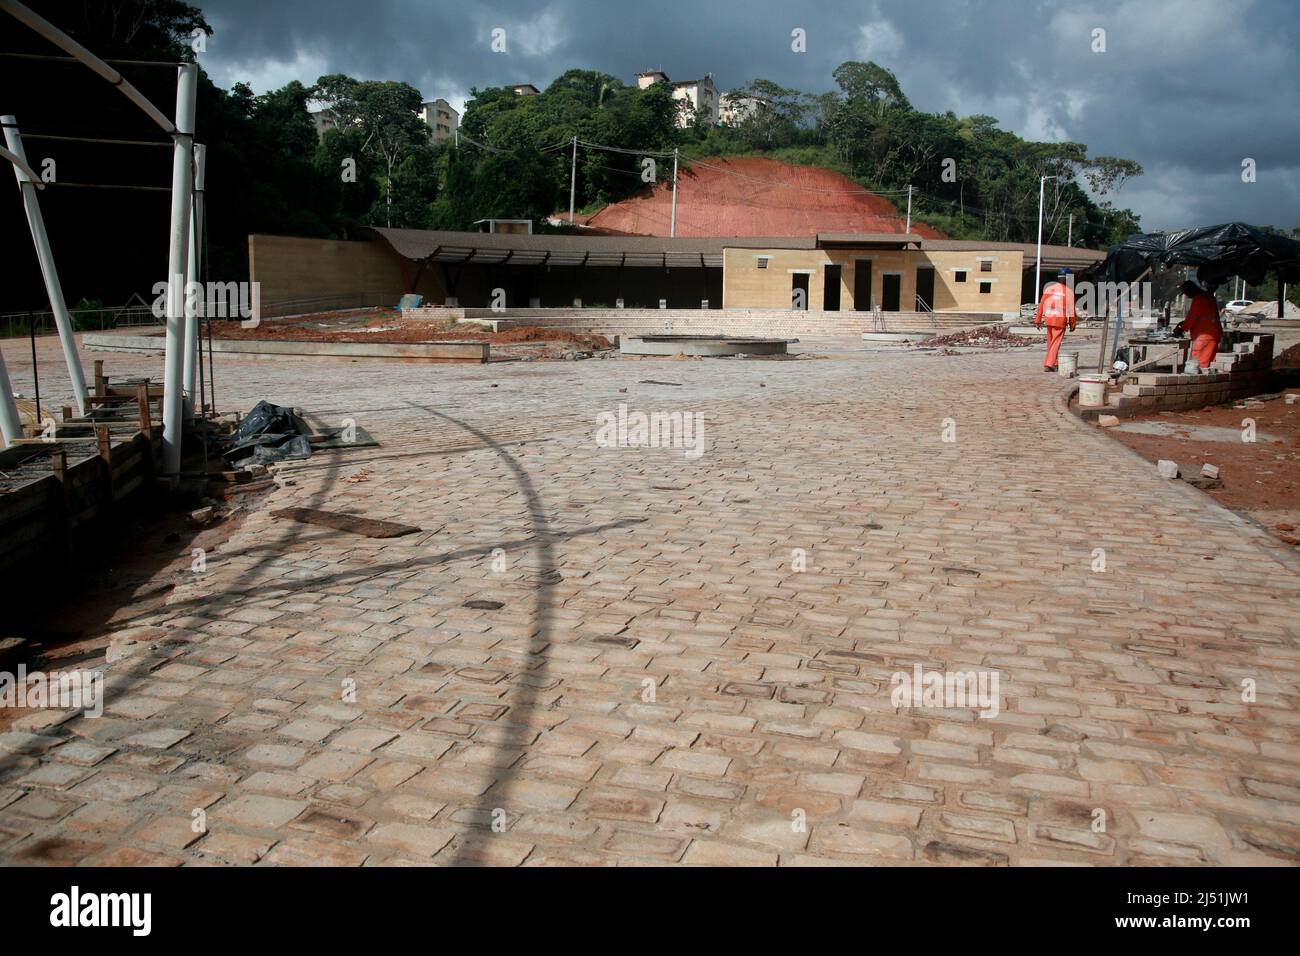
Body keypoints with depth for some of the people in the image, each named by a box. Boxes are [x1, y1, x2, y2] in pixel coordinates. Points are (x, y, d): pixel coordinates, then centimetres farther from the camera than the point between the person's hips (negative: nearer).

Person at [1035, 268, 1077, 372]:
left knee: (1051, 342, 17)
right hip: (1060, 320, -4)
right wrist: (1072, 325, 5)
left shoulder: (1049, 288, 4)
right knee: (1055, 343, 0)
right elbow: (1071, 309, -4)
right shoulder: (1069, 291, -5)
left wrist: (1038, 320, 9)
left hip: (1048, 318, 4)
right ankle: (1048, 365, -10)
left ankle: (1054, 363, 28)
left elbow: (1041, 304, 4)